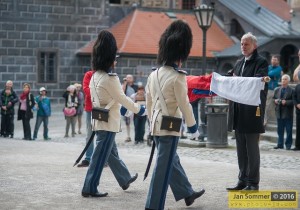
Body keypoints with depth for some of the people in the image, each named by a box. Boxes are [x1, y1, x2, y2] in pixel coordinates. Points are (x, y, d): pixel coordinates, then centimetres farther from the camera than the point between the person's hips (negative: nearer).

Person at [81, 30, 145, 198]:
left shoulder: (95, 76, 9)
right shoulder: (110, 78, -19)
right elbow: (122, 98, -15)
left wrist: (119, 108, 26)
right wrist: (138, 109, -1)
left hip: (100, 120, 9)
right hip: (108, 122, -9)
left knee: (112, 153, 19)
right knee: (100, 156, -5)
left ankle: (125, 179, 35)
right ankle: (89, 188, -2)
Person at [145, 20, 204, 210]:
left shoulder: (154, 75, 6)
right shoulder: (178, 77, -16)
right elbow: (184, 105, -14)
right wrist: (193, 127, -3)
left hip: (156, 125, 8)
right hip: (170, 127, -8)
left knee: (172, 161, 20)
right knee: (164, 167, -3)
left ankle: (187, 193, 35)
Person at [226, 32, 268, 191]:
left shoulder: (261, 62, -6)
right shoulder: (239, 63, 17)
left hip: (253, 111, -7)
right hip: (239, 112, 7)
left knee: (252, 148, -2)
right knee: (241, 148, 12)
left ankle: (253, 182, 5)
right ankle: (243, 180, 20)